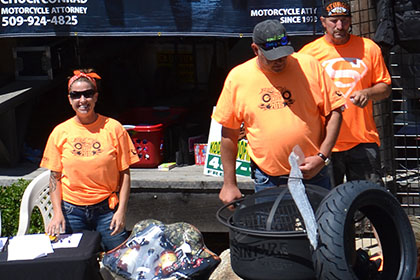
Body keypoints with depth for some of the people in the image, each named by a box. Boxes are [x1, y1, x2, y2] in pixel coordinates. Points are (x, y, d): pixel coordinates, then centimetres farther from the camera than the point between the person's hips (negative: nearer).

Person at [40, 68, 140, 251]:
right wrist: (57, 213, -5)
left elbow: (124, 173, 0)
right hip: (72, 211, 1)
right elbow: (55, 176, 6)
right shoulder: (60, 132, 3)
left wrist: (121, 211, -8)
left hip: (106, 209, -1)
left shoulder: (113, 128, -1)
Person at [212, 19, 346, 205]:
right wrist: (229, 184, 5)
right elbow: (229, 133, 5)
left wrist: (322, 157, -8)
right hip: (267, 181, 0)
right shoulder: (237, 78, -1)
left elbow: (334, 113, 3)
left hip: (313, 174, 0)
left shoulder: (309, 66, -2)